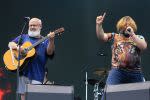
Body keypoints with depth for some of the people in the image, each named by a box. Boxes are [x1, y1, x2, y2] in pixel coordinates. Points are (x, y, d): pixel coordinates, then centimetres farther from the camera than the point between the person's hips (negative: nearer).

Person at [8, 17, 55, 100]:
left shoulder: (45, 41, 11)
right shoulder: (23, 37, 17)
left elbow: (49, 52, -6)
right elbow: (10, 44, 10)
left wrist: (51, 40, -24)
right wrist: (17, 47, -12)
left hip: (37, 75, -2)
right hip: (23, 72, 2)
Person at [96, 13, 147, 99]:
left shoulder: (139, 38, 14)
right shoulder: (115, 37, 13)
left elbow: (144, 47, -6)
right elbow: (101, 36, -1)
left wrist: (132, 34, -12)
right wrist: (99, 25, -18)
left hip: (135, 73, 1)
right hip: (117, 72, -1)